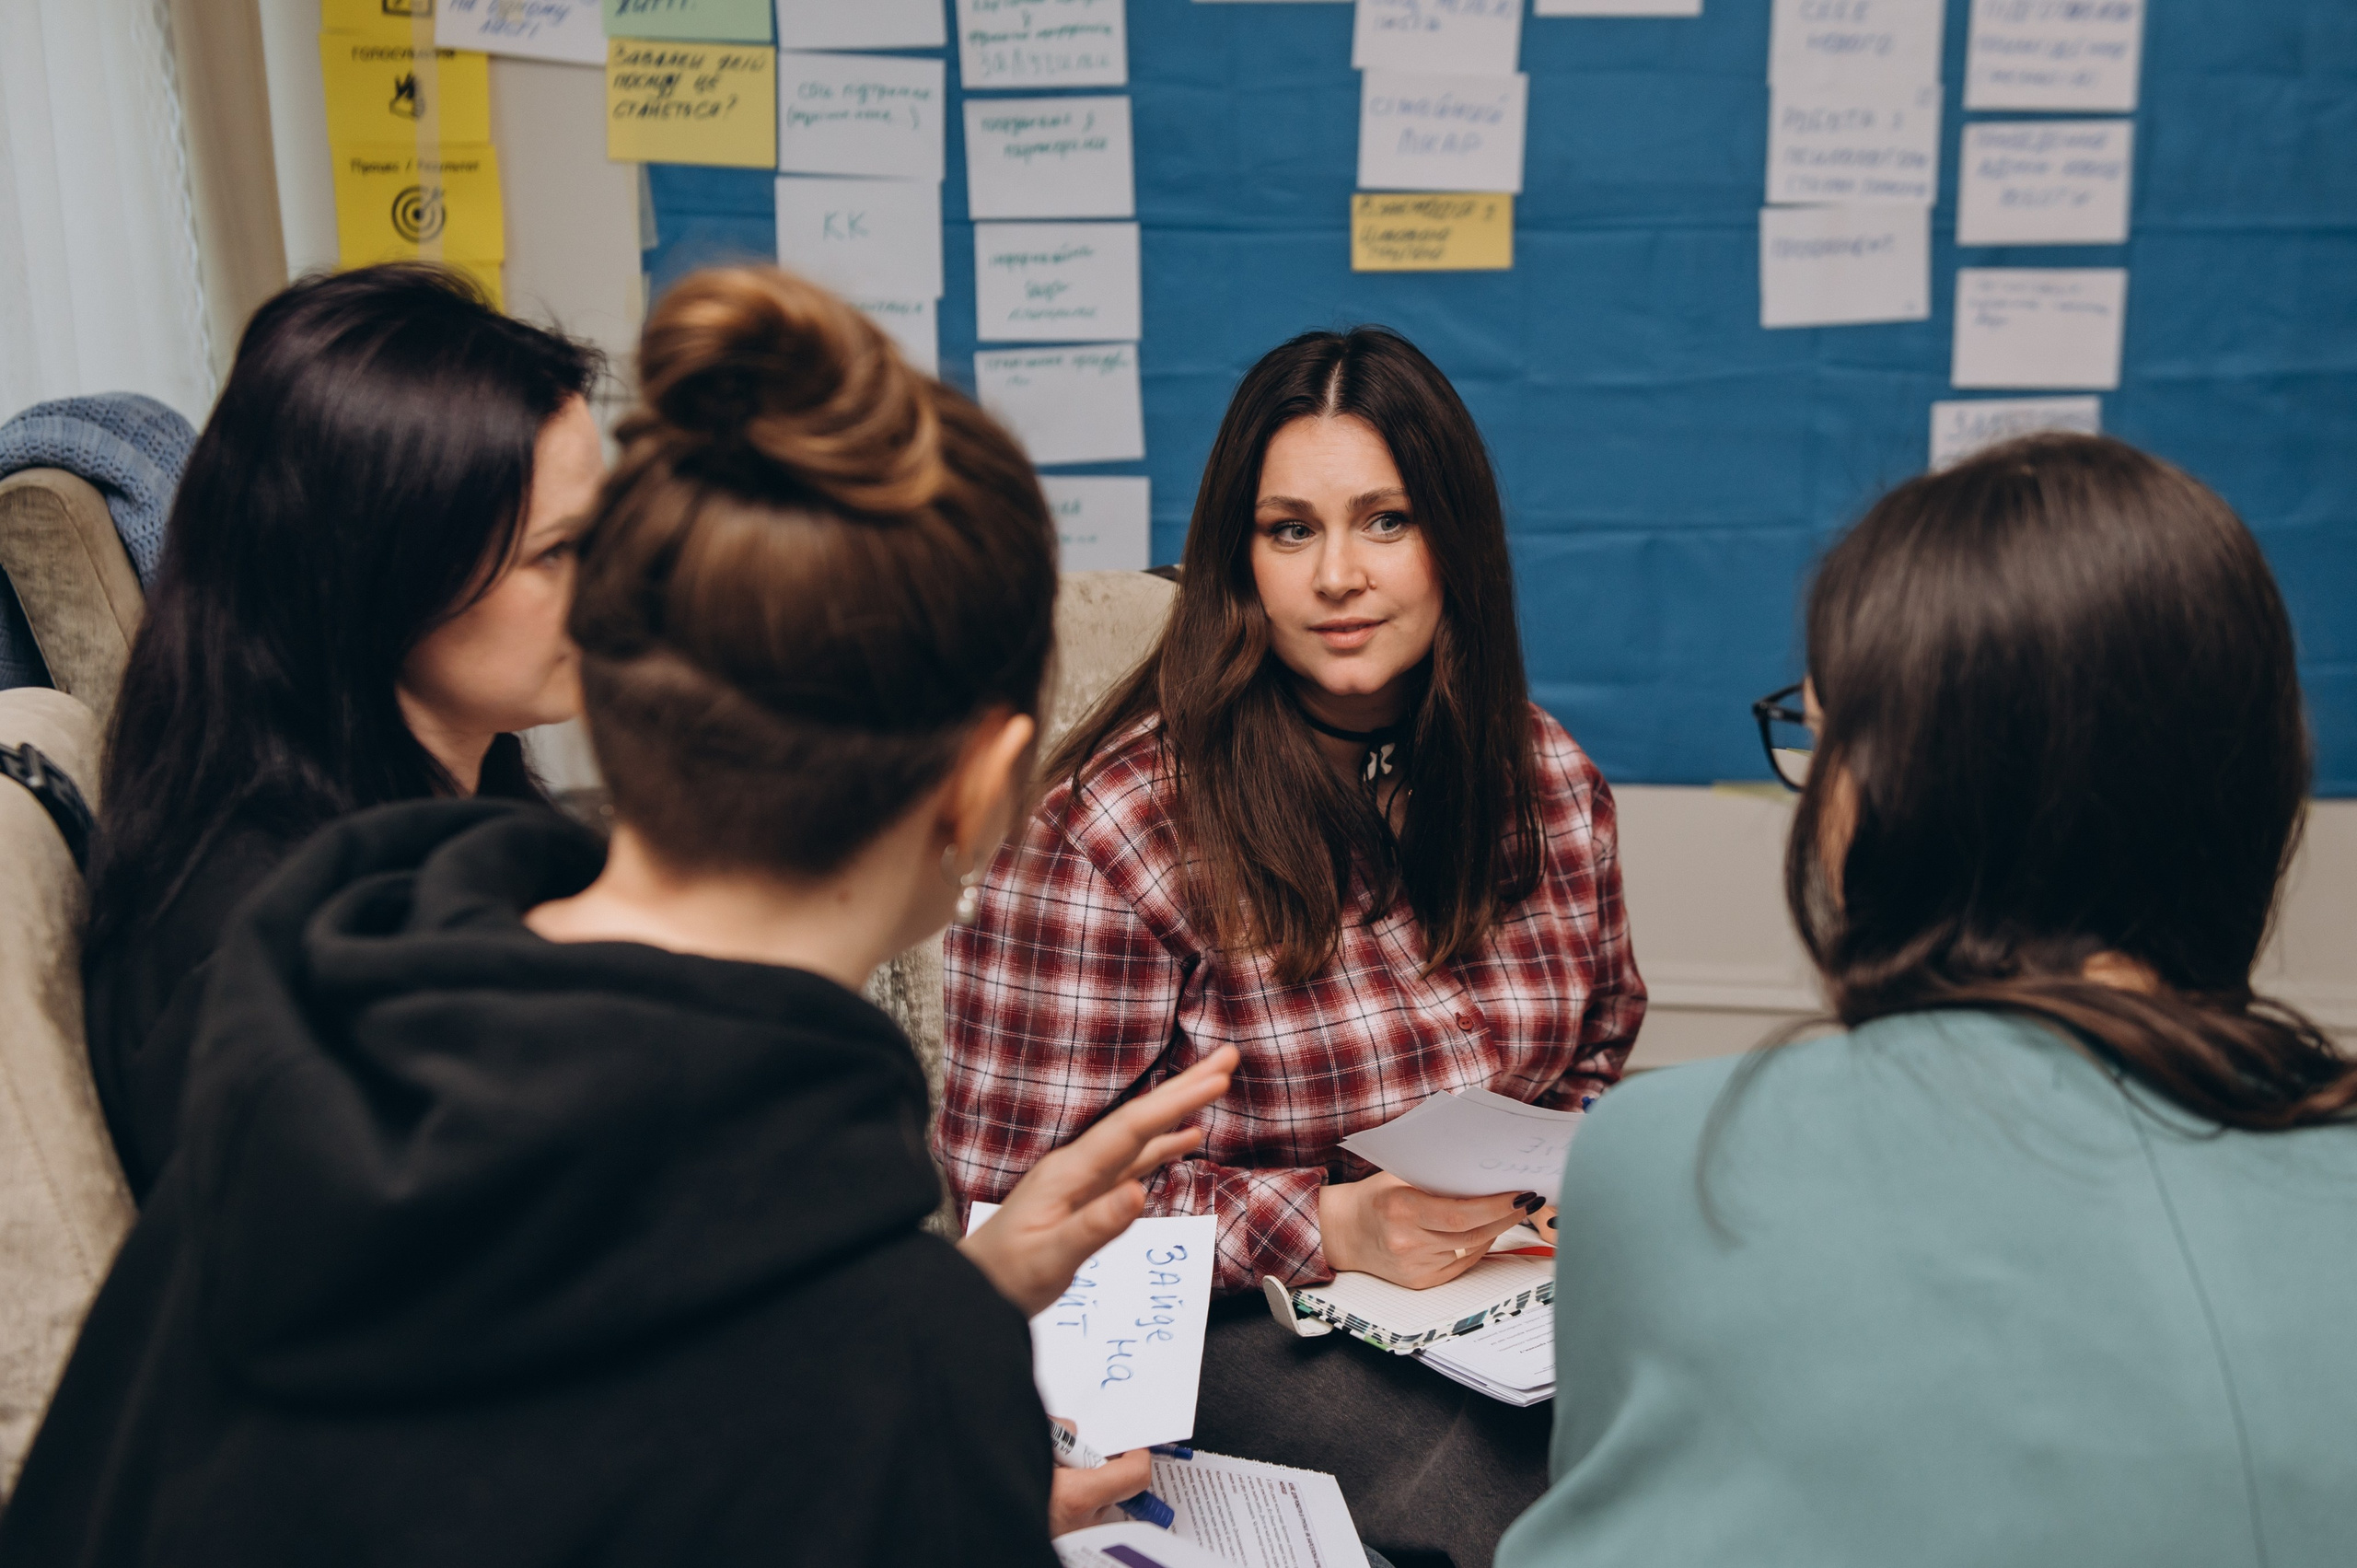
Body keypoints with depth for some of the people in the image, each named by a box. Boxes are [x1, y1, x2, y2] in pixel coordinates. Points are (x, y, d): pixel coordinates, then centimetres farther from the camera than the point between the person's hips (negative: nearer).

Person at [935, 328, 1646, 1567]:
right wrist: (1331, 1224, -19)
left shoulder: (1548, 781, 6)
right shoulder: (1117, 821, -11)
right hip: (1229, 1320, -5)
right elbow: (1023, 1186, -10)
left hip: (1513, 1291, 5)